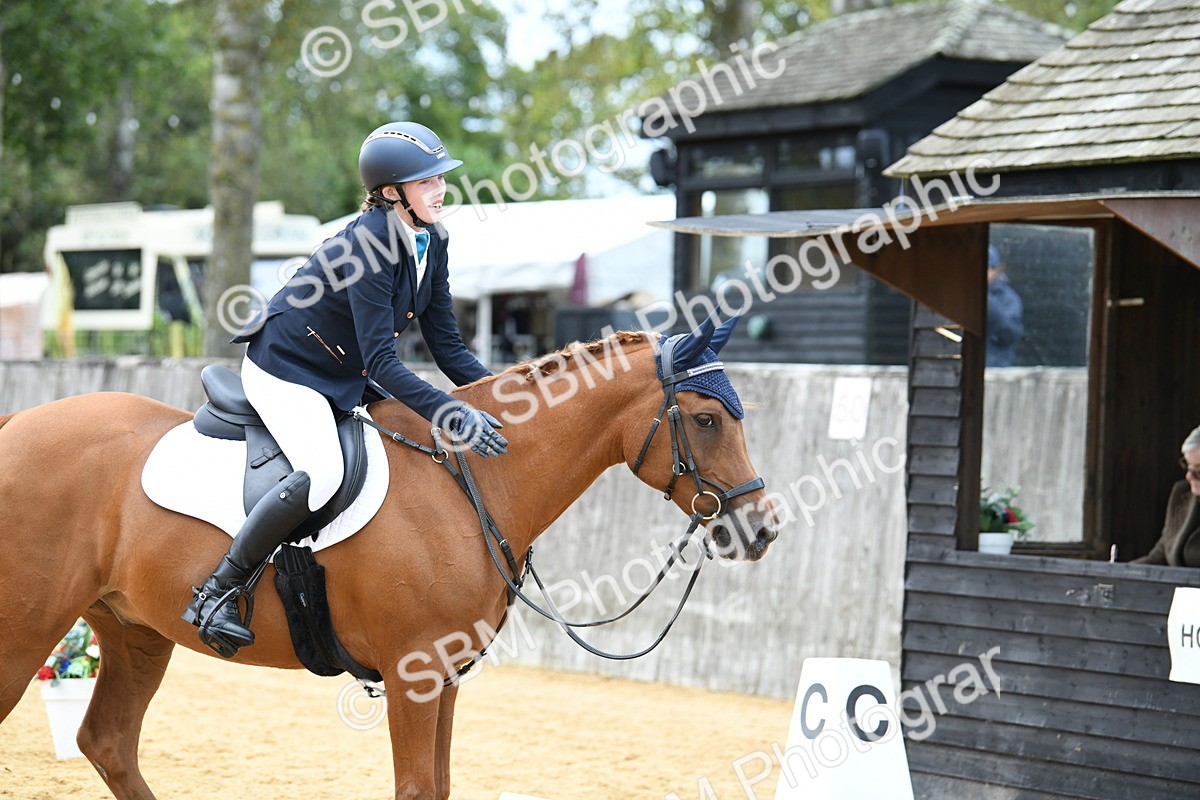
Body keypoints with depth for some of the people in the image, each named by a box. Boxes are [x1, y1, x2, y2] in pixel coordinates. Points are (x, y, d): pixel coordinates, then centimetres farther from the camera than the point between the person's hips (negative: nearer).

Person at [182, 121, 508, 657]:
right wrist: (454, 417, -38)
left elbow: (447, 348, 3)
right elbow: (382, 363, -31)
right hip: (284, 371, -9)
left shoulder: (431, 245, -1)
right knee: (322, 474, -31)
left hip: (344, 380, 9)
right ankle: (217, 593, -22)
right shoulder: (367, 246, -27)